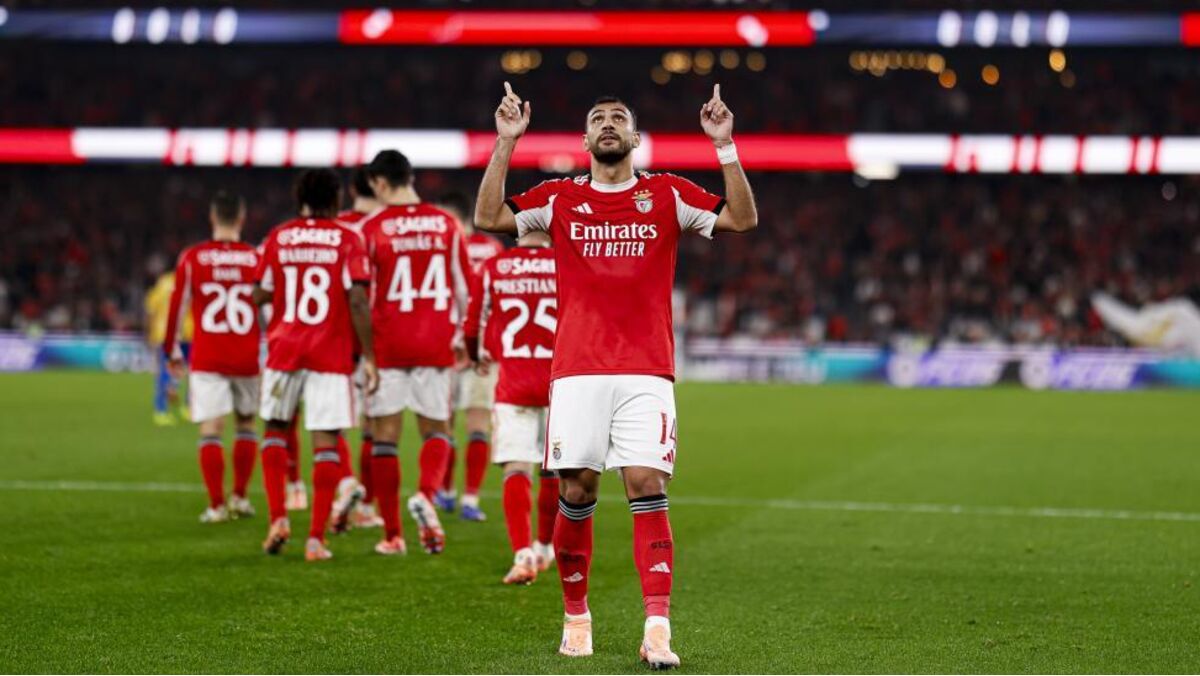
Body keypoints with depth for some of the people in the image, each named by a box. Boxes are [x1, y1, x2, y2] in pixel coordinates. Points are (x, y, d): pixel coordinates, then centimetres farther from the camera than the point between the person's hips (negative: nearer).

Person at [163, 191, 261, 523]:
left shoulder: (192, 258, -2)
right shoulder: (257, 258, 0)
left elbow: (177, 306, 1)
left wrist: (172, 351, 13)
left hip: (206, 358, -1)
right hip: (247, 358, 1)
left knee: (211, 430, -1)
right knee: (246, 424, 19)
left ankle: (216, 505, -7)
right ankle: (239, 497, 20)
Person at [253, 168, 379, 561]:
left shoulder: (278, 239, 4)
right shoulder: (347, 240, -3)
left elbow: (261, 296, 8)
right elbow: (358, 301, -11)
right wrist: (368, 356, -6)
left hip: (284, 348, 2)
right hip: (332, 353, -2)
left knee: (276, 429, 20)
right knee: (326, 442, 1)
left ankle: (278, 518, 6)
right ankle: (316, 538, -3)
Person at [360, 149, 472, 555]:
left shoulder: (372, 228, -4)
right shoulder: (445, 224, 5)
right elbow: (463, 287, 9)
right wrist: (459, 332, 23)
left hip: (387, 344, -2)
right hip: (435, 344, 2)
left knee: (385, 435, 5)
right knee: (436, 429, 13)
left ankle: (392, 535, 7)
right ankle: (426, 494, -18)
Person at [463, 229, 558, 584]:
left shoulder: (493, 268, 1)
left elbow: (472, 328, 8)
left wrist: (479, 357, 29)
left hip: (513, 381, 0)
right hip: (559, 381, 1)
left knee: (516, 470, -1)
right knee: (554, 471, 15)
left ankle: (523, 553, -16)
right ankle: (544, 547, 30)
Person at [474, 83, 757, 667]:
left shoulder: (667, 195, 10)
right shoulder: (561, 198, 12)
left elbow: (742, 219, 3)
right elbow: (488, 218, 4)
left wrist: (725, 146, -5)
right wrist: (505, 142, 0)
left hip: (646, 372, -1)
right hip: (576, 371, 1)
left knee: (647, 488, -10)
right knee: (576, 491, -1)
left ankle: (658, 628, -13)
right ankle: (575, 616, 16)